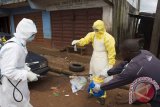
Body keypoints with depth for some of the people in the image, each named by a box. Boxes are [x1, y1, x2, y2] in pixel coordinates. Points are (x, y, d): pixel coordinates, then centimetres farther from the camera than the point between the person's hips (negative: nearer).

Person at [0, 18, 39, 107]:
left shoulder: (19, 43, 3)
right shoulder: (13, 47, -29)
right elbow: (8, 71, -31)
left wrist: (28, 71, 5)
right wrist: (27, 75, -24)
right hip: (11, 86, -9)